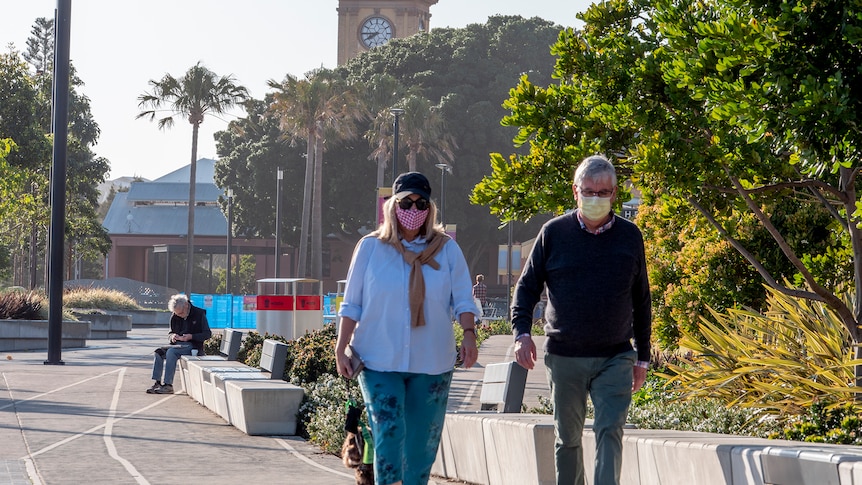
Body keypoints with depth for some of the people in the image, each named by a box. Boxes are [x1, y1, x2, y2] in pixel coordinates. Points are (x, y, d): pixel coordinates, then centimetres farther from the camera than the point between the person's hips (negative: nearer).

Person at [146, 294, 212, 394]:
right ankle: (157, 383, -18)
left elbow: (207, 334, -5)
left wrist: (191, 336, -19)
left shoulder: (199, 314, -5)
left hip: (193, 346, -6)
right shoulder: (175, 317, 11)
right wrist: (172, 336, -5)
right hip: (177, 345, 6)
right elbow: (171, 333, 21)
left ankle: (168, 385, -32)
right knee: (159, 352, -18)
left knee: (171, 352, -30)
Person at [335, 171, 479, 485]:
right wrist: (341, 348, -1)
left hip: (432, 363, 2)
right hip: (379, 361, -2)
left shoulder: (447, 250, 6)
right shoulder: (370, 247, 4)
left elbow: (462, 300, 4)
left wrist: (469, 334, -13)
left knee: (423, 441, 6)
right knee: (388, 434, -15)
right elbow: (351, 305, 6)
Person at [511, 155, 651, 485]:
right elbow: (527, 287, 7)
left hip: (614, 358, 0)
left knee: (610, 433, -11)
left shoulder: (630, 236, 5)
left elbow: (641, 301, 13)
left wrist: (642, 357, 13)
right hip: (563, 356, 0)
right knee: (567, 437, 10)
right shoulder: (554, 232, 2)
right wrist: (521, 333, -9)